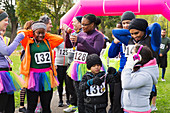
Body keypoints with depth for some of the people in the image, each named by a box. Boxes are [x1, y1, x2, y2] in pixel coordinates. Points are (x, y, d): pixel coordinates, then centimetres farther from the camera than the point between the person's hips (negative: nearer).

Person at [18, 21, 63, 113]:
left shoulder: (48, 43, 10)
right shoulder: (28, 42, 2)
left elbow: (60, 39, 7)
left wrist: (46, 35, 8)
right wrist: (31, 33, 7)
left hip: (47, 76, 3)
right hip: (33, 76, -3)